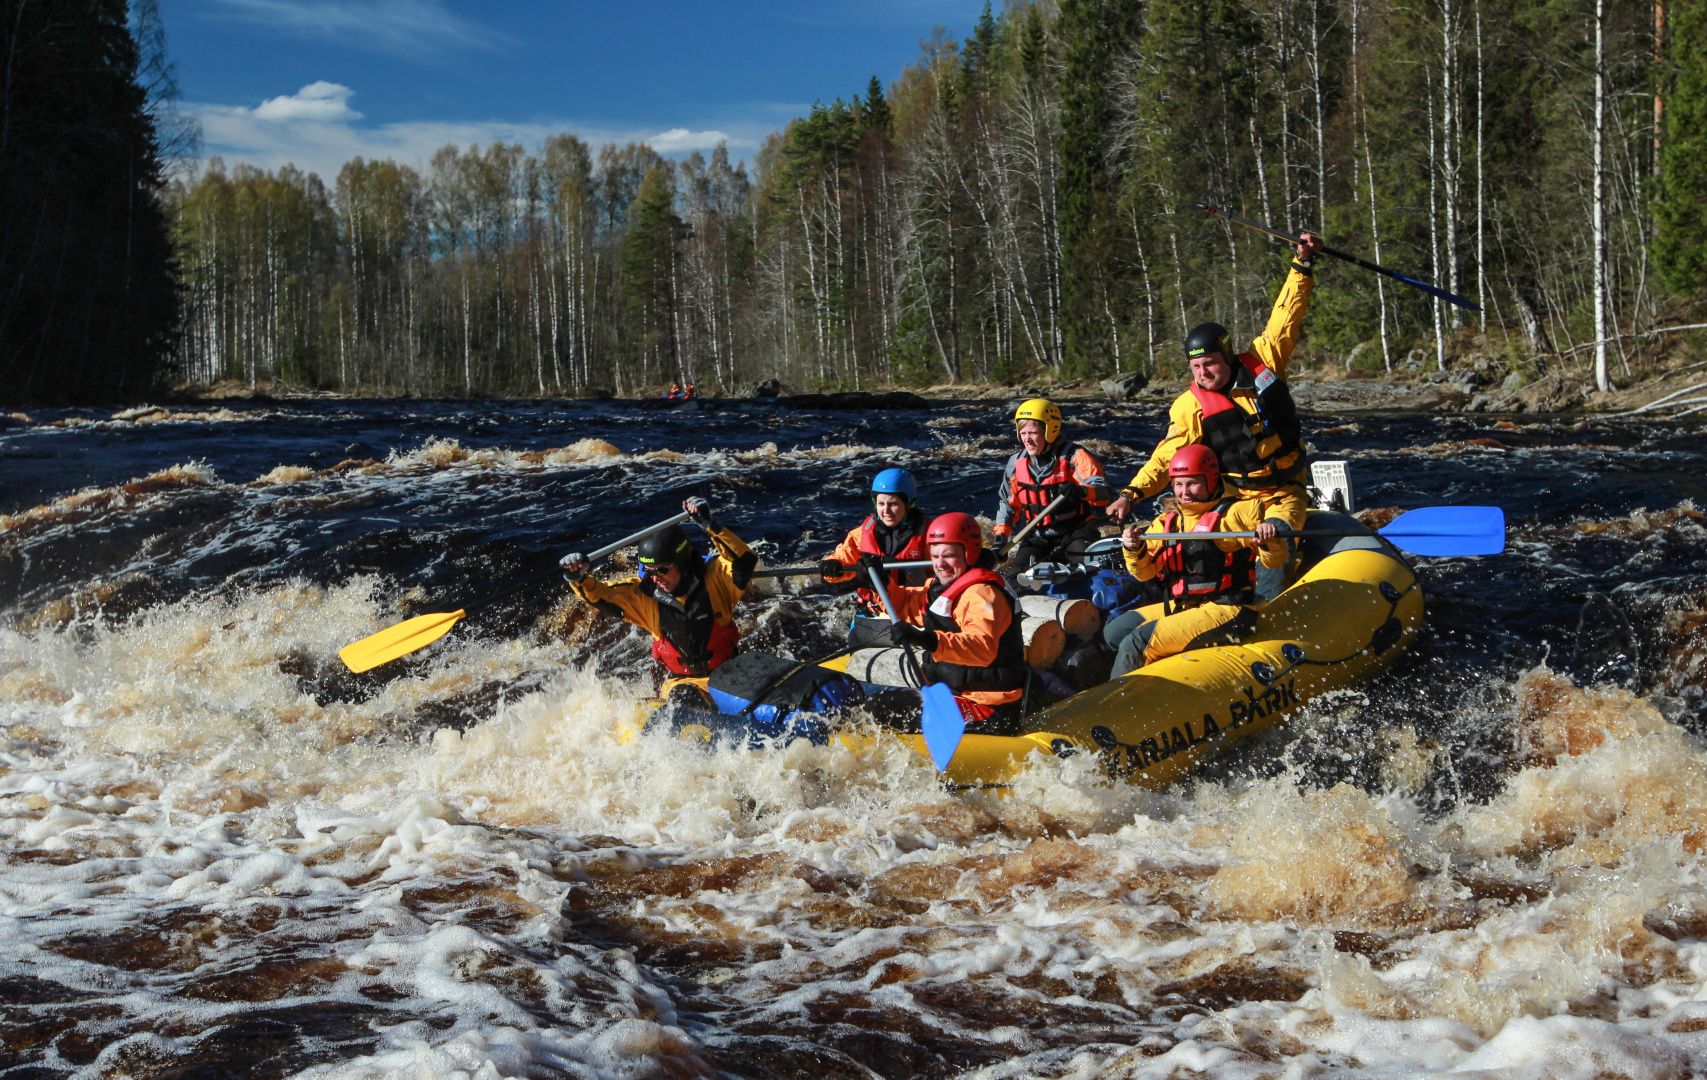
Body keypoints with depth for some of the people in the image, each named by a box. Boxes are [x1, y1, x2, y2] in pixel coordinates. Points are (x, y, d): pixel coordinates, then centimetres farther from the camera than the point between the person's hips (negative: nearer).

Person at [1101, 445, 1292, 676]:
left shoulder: (1237, 512, -4)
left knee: (1135, 644, -19)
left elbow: (1274, 560, -5)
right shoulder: (1167, 522, 15)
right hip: (1180, 606, 9)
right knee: (1114, 633, 10)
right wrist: (1134, 551, -9)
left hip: (1224, 611, -9)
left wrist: (1271, 536, -26)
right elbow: (1145, 570, 12)